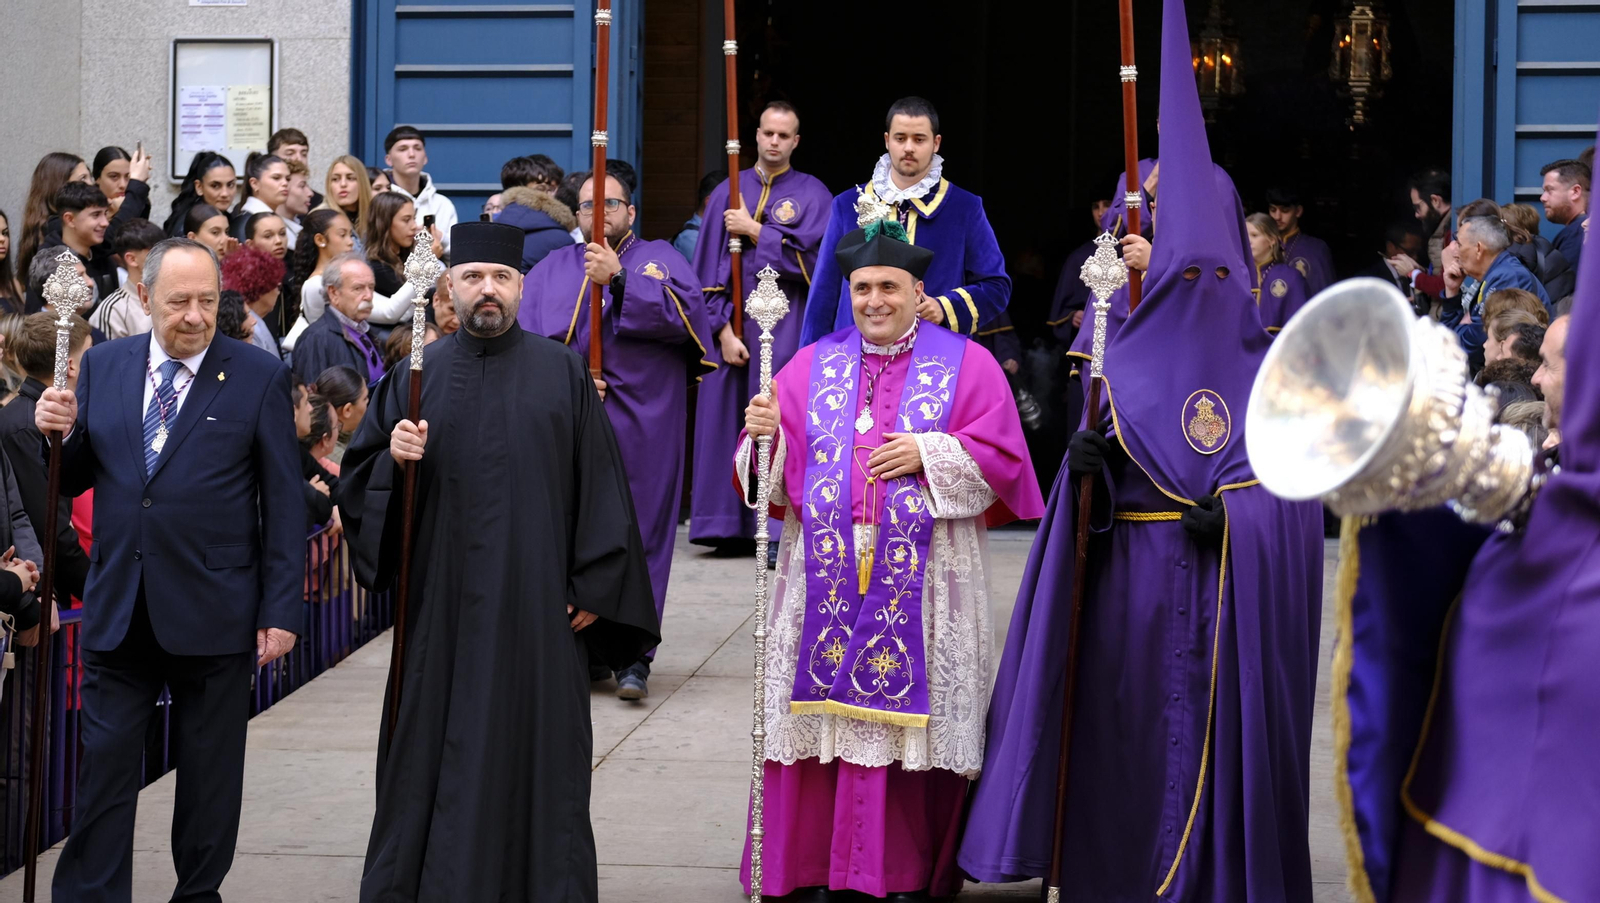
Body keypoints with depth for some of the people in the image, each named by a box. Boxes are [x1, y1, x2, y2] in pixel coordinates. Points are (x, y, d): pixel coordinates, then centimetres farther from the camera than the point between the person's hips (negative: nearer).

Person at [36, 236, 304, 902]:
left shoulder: (259, 378, -2)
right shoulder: (103, 366, 7)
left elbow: (284, 503, -3)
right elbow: (75, 480, 11)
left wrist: (281, 611, -7)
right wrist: (59, 434, -11)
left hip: (213, 615, -2)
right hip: (117, 612, 2)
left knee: (209, 772, 9)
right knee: (102, 767, 2)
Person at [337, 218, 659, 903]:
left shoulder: (562, 373, 4)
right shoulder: (418, 376, 8)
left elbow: (600, 482, 2)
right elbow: (355, 479, 8)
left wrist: (593, 586, -5)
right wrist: (393, 456, -14)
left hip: (535, 604, -1)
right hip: (442, 604, 1)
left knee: (534, 753, 3)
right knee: (434, 752, 4)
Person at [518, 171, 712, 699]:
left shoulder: (659, 259, 10)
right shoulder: (550, 270, 17)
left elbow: (683, 315, -9)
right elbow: (526, 339, 6)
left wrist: (620, 279, -16)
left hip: (642, 428, -2)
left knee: (638, 533, -5)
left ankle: (633, 654, -4)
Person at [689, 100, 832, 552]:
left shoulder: (812, 194, 4)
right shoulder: (728, 193, 9)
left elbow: (813, 257, -10)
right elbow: (708, 266, 5)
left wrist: (755, 231, -9)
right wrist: (723, 329, -6)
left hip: (787, 328, -2)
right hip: (733, 322, 3)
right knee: (727, 422, 1)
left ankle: (780, 531, -6)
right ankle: (729, 526, 6)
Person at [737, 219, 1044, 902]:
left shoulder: (968, 366, 7)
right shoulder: (811, 366, 14)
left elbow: (1001, 458, -1)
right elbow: (774, 475, 9)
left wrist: (929, 455, -12)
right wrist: (764, 435, -11)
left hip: (924, 579, -2)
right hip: (827, 572, 2)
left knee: (911, 718, -3)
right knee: (825, 709, -1)